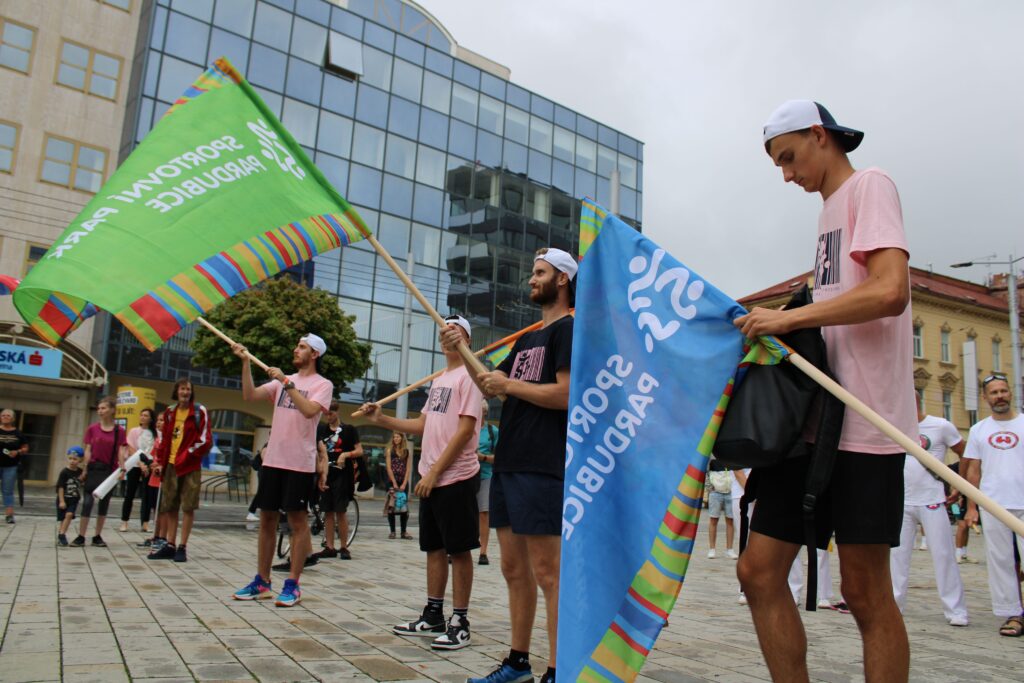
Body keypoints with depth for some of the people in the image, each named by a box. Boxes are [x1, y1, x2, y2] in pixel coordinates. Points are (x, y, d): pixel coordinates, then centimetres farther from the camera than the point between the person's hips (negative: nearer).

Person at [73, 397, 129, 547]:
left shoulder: (119, 431, -1)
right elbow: (88, 451, 3)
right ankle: (81, 536, 1)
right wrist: (84, 470, 0)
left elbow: (121, 451, -3)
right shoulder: (92, 428, 2)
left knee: (104, 502, 7)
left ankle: (98, 536, 16)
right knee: (87, 501, -3)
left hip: (110, 470, 0)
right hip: (94, 468, 0)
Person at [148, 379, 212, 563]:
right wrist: (160, 460, 7)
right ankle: (170, 545, 18)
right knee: (169, 507, 10)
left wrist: (186, 455, -12)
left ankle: (182, 547, 4)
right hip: (170, 465, 5)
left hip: (190, 466, -5)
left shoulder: (199, 411, -4)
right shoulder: (170, 411, 11)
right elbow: (164, 438, 15)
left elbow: (205, 440, -8)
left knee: (188, 507, -1)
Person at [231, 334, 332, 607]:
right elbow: (250, 395, 5)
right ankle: (262, 582, 20)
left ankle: (292, 585, 7)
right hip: (273, 460, 7)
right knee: (267, 520, 11)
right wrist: (245, 362, -1)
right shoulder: (283, 380, 14)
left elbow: (309, 410, -22)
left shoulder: (322, 384, -4)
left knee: (298, 522, 0)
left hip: (300, 464, -6)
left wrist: (287, 383, -19)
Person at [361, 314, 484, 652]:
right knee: (434, 547, 14)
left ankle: (460, 622, 7)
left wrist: (435, 471, -18)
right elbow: (424, 424, 19)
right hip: (431, 478, 9)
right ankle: (433, 616, 24)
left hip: (456, 477, -8)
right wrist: (382, 419, 10)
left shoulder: (468, 376, -9)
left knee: (459, 549, -1)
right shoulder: (439, 379, 17)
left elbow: (465, 430, -16)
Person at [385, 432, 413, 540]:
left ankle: (404, 532, 7)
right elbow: (388, 467, -5)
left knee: (404, 506, 1)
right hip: (392, 482, -2)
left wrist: (404, 484, -8)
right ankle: (392, 531, 5)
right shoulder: (389, 450, 2)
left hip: (403, 482, 2)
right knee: (391, 506, 0)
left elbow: (408, 469, 3)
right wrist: (394, 483, -12)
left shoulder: (406, 452, 7)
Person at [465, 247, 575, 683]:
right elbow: (490, 385, 19)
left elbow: (564, 394, -16)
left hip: (541, 468, -9)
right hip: (507, 463, 9)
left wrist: (509, 384, -8)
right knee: (514, 569, 13)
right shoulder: (527, 337, 22)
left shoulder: (569, 329, -4)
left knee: (546, 571, -5)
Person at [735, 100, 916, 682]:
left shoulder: (870, 185, -1)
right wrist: (782, 325, 11)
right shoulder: (829, 210, 24)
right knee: (759, 572, 4)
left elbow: (890, 291, -18)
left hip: (863, 421, -8)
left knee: (866, 591, 1)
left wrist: (788, 316, -13)